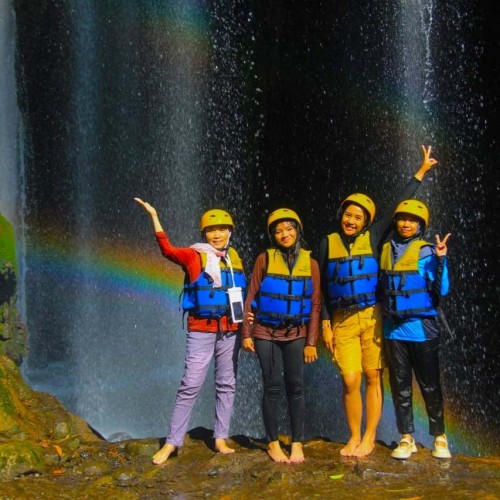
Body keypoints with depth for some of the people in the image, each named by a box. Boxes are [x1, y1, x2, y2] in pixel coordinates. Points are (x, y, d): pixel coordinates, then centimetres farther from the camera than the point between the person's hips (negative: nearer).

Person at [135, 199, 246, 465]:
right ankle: (172, 442, 1)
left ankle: (221, 438, 18)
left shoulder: (234, 258, 11)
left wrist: (246, 316, 5)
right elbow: (168, 249, -20)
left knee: (226, 384, 8)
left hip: (230, 329, 5)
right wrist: (154, 216, -24)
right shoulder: (194, 256, -2)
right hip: (201, 329, -4)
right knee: (191, 384, -7)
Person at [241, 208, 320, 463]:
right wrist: (246, 333, -4)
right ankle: (273, 443, 14)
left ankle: (297, 443, 12)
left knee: (295, 387, 1)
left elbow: (315, 304, 2)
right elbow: (251, 297, 0)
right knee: (272, 387, 1)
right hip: (266, 332, -1)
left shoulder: (310, 263, 2)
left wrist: (311, 342, -1)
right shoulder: (265, 259, -2)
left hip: (296, 334, 1)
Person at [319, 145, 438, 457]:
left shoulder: (373, 238, 3)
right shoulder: (329, 243, 6)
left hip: (372, 318, 0)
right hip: (342, 321, 0)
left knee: (373, 378, 2)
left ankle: (369, 438, 13)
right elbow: (322, 288, 9)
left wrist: (421, 172, 6)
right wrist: (325, 325, 5)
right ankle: (354, 438, 14)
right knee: (350, 382, -3)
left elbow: (399, 206, 4)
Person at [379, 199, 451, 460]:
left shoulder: (427, 252, -5)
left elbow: (441, 290, -14)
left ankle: (440, 438, 20)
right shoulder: (385, 250, 7)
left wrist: (441, 260, -22)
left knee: (430, 386, 6)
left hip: (421, 329, -4)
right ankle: (406, 439, 21)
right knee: (400, 387, 10)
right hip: (393, 329, 4)